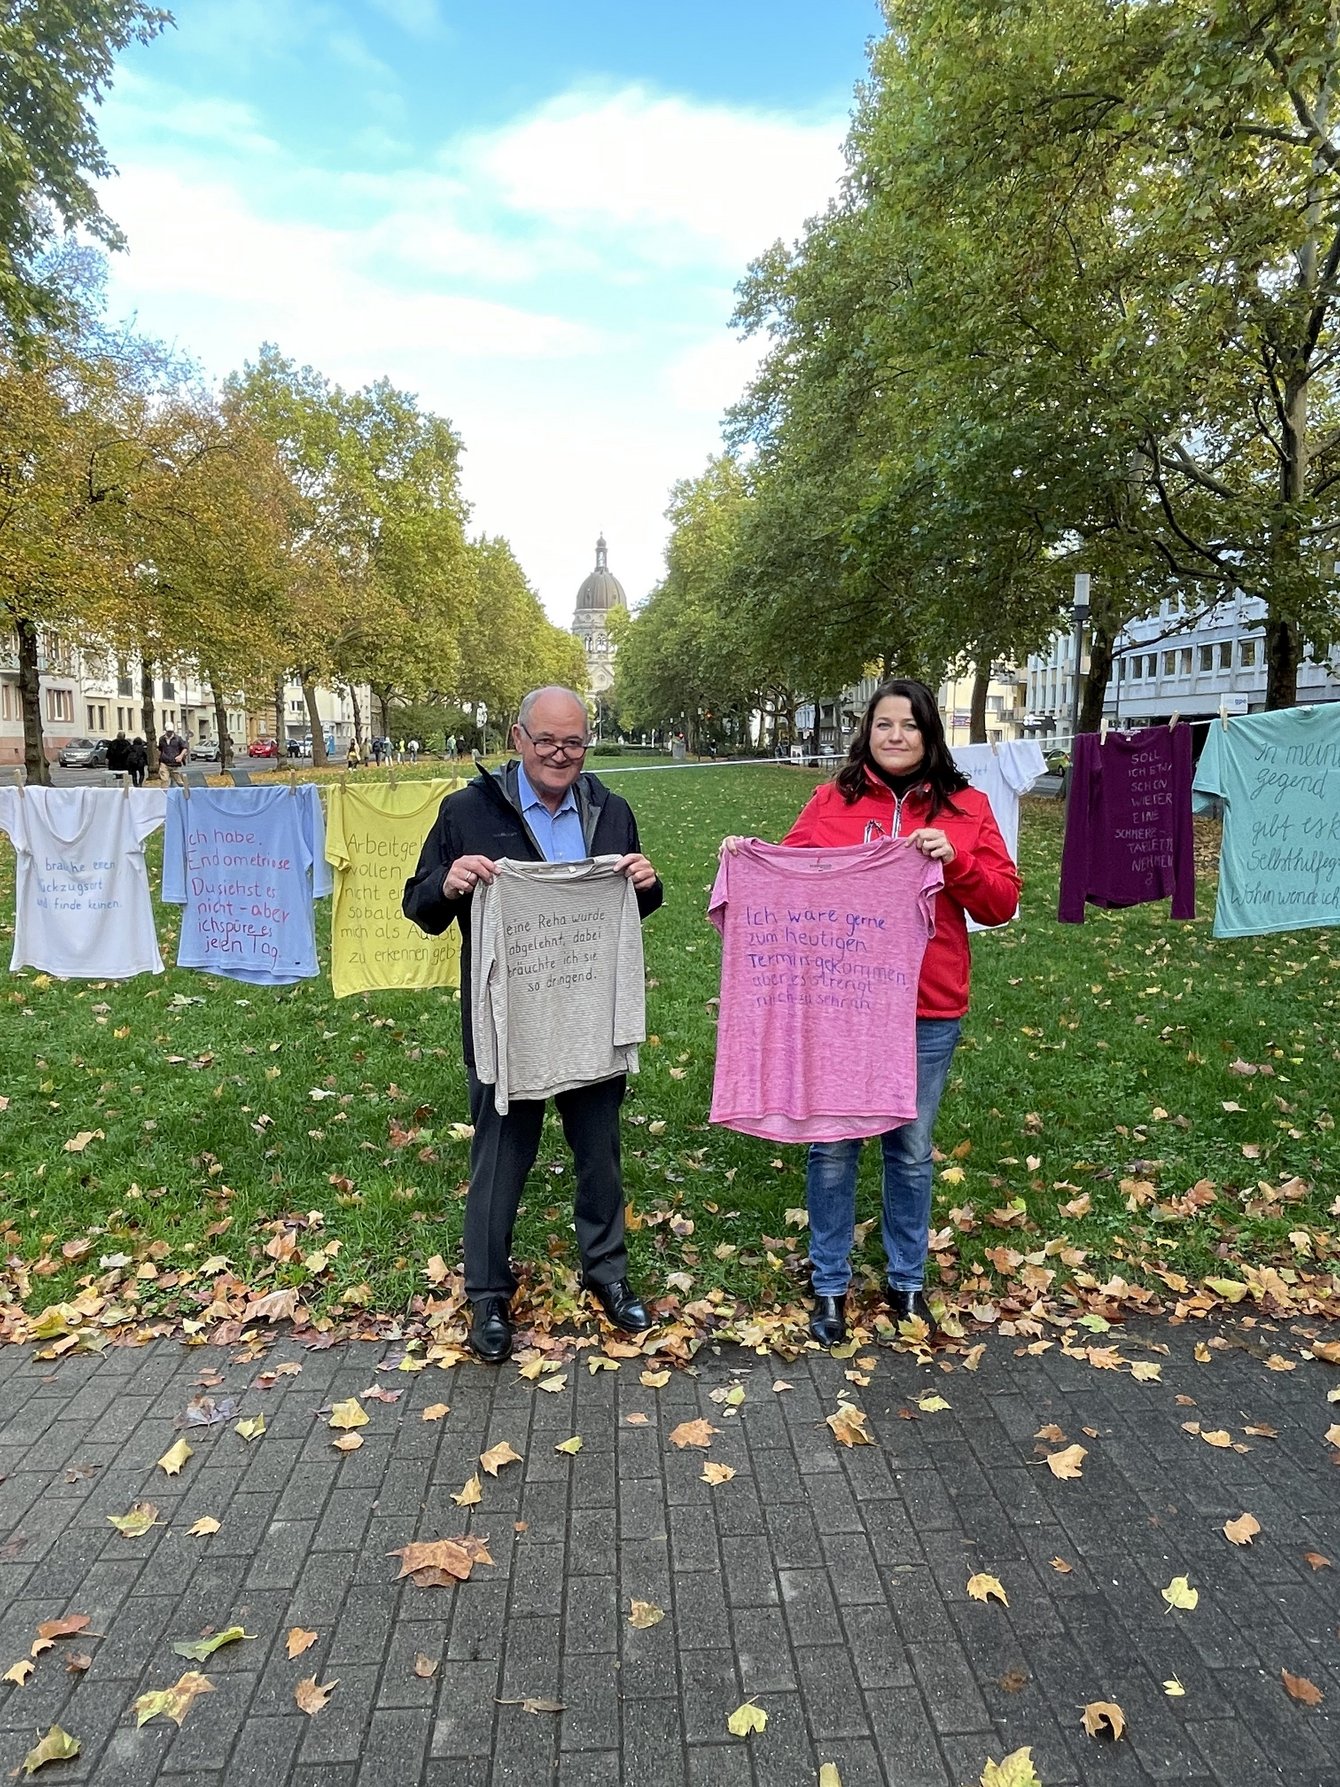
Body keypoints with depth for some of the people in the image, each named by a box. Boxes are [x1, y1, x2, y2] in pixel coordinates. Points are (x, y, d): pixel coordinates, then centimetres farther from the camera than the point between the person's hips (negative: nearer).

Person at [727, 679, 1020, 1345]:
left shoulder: (965, 808, 3)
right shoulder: (831, 802, 3)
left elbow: (1001, 902, 0)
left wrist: (954, 859, -16)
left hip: (927, 1014, 1)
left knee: (910, 1152, 14)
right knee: (833, 1148, 8)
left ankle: (907, 1281, 35)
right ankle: (829, 1284, 27)